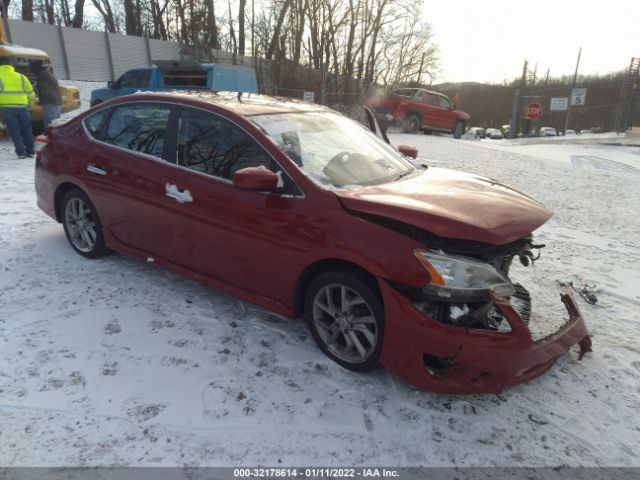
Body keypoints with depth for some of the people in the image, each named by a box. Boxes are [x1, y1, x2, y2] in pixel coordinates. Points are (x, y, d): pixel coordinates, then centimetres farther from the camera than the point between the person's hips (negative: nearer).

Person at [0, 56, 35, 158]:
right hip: (22, 107, 2)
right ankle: (30, 151, 17)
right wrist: (29, 104, 25)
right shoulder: (21, 77, 11)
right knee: (26, 130, 14)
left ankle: (21, 152, -2)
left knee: (14, 131, 2)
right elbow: (31, 93, 11)